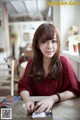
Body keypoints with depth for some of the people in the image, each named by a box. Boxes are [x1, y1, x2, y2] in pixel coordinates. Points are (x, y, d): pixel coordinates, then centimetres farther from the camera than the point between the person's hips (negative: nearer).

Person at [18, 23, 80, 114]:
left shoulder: (64, 61, -11)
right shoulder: (32, 62, -3)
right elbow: (23, 86, -4)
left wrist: (53, 98, -27)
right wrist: (28, 100, -25)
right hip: (37, 108, 2)